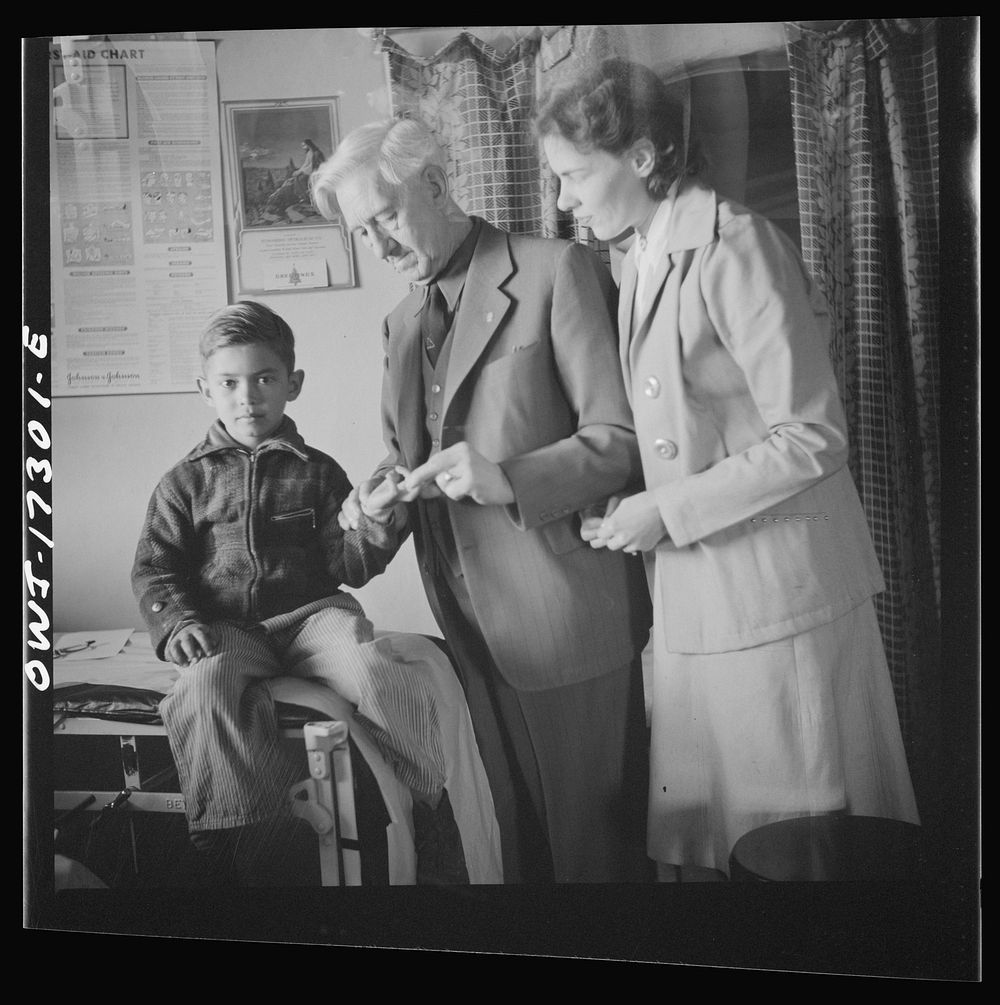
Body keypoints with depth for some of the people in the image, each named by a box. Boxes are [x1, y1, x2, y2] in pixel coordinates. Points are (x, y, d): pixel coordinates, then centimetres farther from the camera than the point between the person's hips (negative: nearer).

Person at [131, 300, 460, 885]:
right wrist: (176, 622, -10)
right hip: (227, 627, 0)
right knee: (207, 683, -35)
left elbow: (348, 566, 7)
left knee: (371, 671, -31)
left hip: (313, 611, 0)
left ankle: (434, 801, -11)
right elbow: (155, 567, 10)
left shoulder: (318, 472, 12)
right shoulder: (187, 481, 12)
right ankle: (248, 846, -28)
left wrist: (378, 525, -13)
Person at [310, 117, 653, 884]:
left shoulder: (556, 272, -7)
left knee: (593, 842, 5)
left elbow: (621, 437, -11)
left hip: (566, 616, -6)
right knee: (520, 835, 16)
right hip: (475, 625, 6)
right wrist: (387, 485, 0)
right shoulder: (404, 319, 15)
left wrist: (510, 478, -26)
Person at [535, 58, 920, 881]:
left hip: (776, 597, -7)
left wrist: (668, 512, -15)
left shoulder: (733, 245, -14)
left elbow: (812, 437, -17)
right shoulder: (644, 261, 12)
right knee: (698, 838, 14)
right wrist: (634, 508, 2)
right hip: (693, 601, 8)